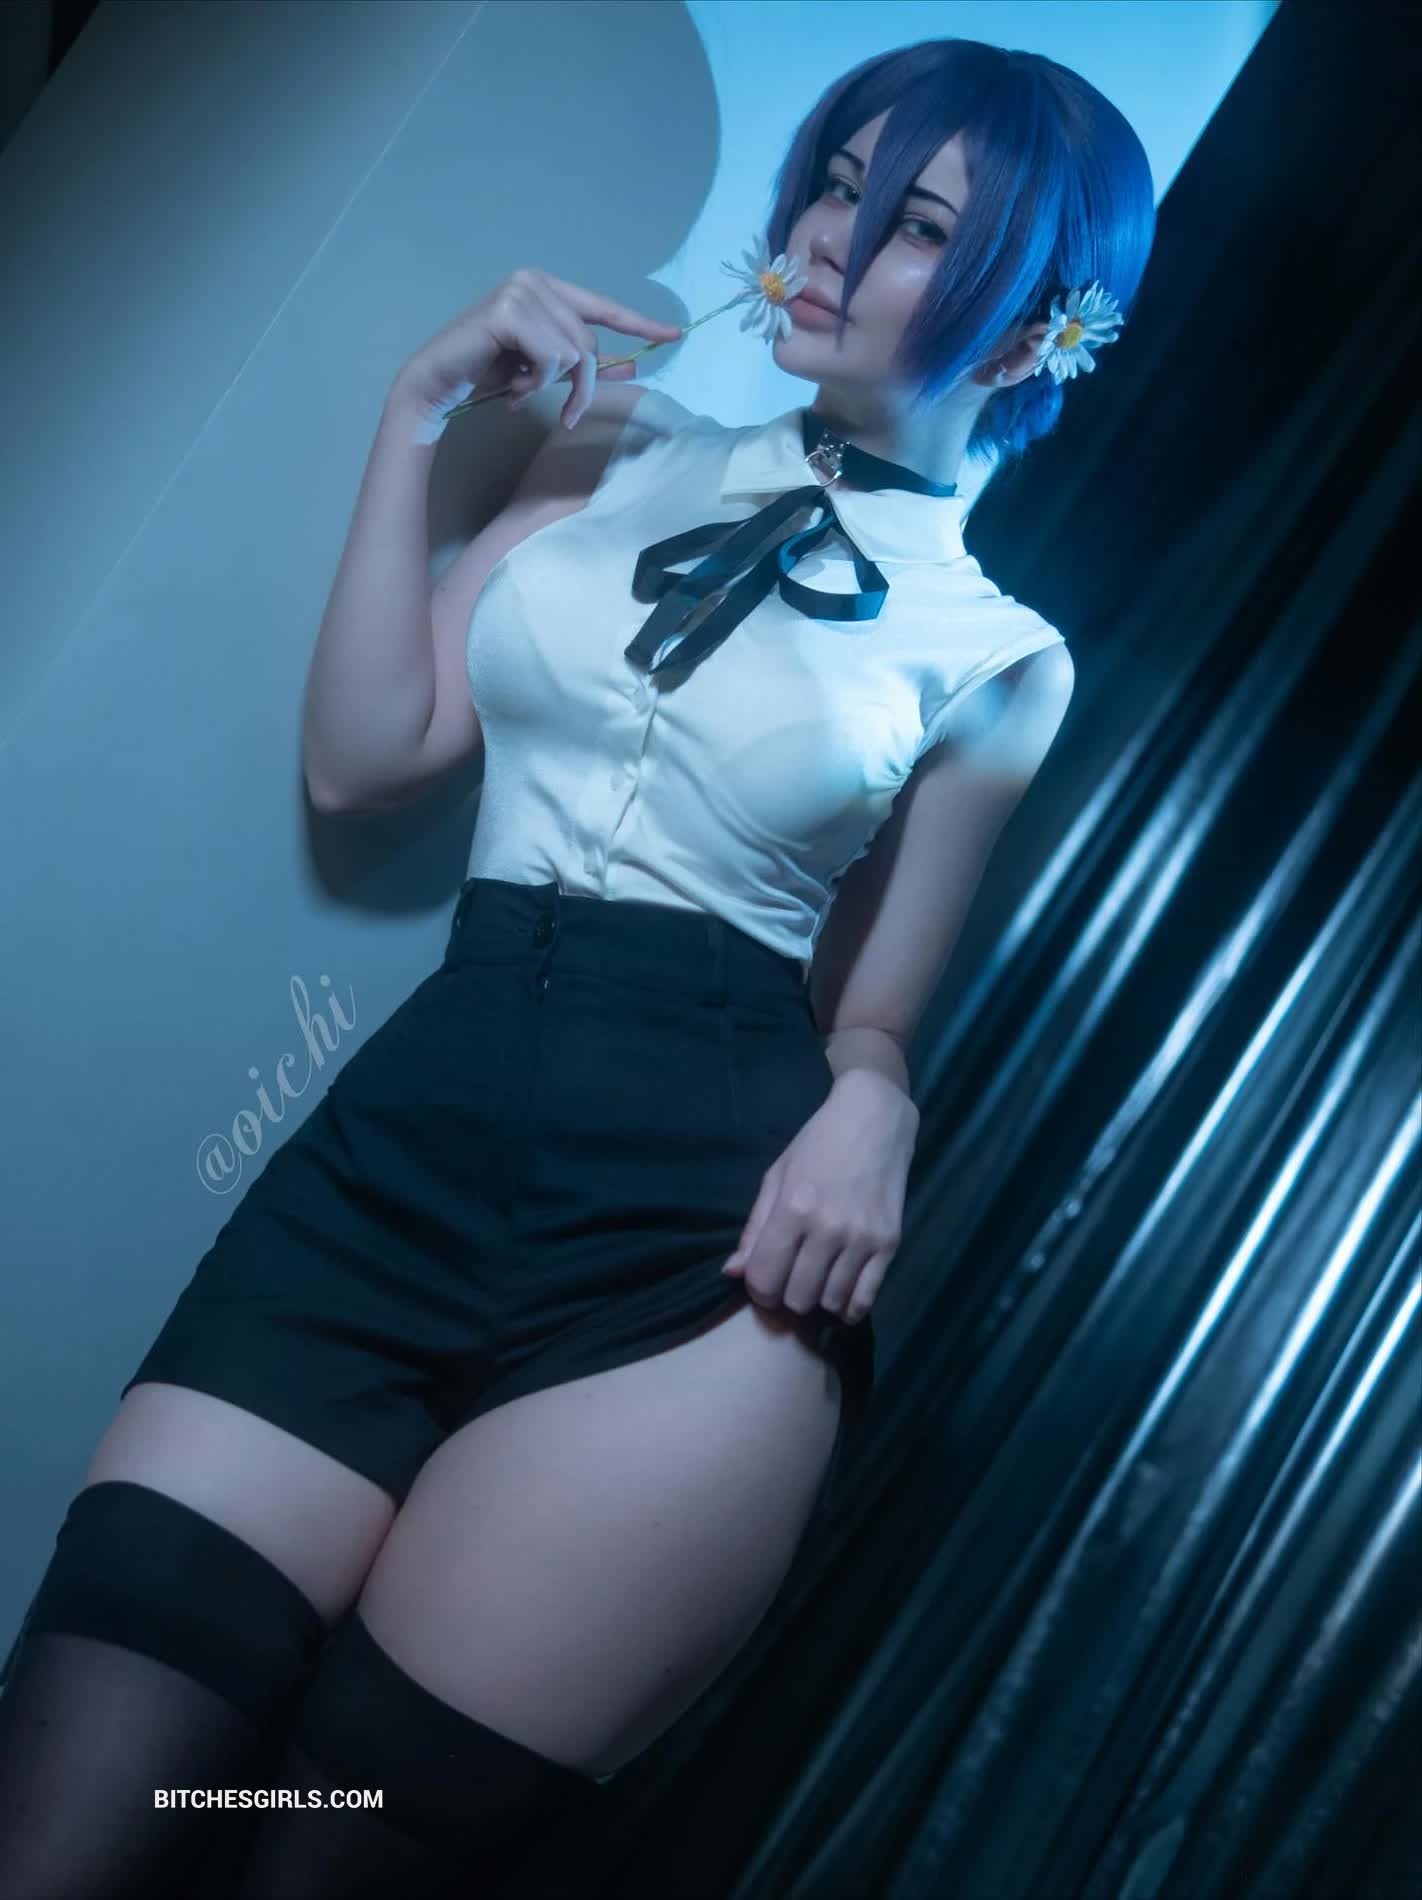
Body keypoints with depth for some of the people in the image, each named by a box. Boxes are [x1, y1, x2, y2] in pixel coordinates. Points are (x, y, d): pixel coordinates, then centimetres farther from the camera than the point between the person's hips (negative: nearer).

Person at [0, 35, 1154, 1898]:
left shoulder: (1001, 649, 9)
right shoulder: (630, 450, 17)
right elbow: (363, 753, 10)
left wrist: (871, 1106, -9)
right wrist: (422, 405, 7)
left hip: (698, 1239, -2)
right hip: (400, 1148, 3)